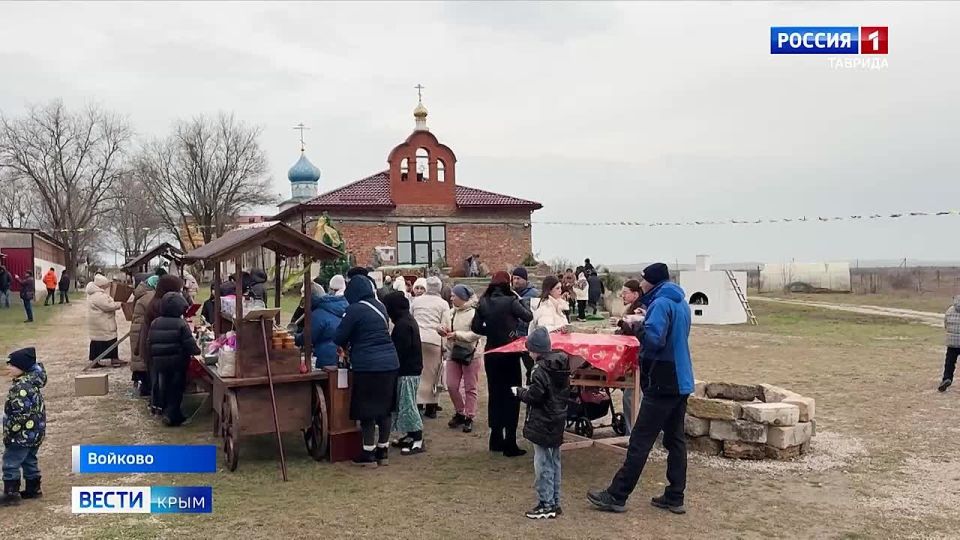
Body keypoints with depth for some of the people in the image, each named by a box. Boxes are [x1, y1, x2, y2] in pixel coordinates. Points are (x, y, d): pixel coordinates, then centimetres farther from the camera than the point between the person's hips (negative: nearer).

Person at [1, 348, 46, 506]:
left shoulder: (20, 387, -23)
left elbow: (20, 415, -25)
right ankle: (33, 489, 28)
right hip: (35, 432, 10)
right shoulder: (31, 381, 6)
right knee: (30, 461, 19)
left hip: (22, 435, -10)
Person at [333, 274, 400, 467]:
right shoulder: (380, 307, 11)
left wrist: (347, 346, 16)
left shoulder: (354, 310, -10)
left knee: (367, 410, 3)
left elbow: (339, 338, -6)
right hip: (390, 362, 7)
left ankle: (368, 454, 9)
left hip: (368, 365, -7)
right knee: (384, 408, 13)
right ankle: (383, 451, 21)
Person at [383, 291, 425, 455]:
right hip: (412, 369, 10)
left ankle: (418, 441, -2)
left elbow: (400, 350, -22)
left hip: (407, 372, -10)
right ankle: (410, 435, 23)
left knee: (407, 404, -5)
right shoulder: (409, 320, 13)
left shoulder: (402, 324, -19)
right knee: (406, 404, 16)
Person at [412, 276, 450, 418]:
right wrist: (445, 346, 6)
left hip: (416, 339, 1)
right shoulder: (443, 304, 6)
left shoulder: (416, 301, 13)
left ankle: (418, 404, -1)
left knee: (417, 373, 5)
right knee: (432, 374, 7)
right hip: (434, 340, -1)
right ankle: (430, 407, 12)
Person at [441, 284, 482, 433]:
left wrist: (457, 334, -24)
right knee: (451, 386, 8)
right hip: (453, 354, 6)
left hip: (470, 354, -6)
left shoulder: (474, 313, -15)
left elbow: (476, 334, -21)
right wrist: (443, 329, -12)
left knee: (470, 388, 4)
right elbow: (442, 326, 12)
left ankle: (469, 417, 14)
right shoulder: (449, 312, 6)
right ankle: (460, 412, 27)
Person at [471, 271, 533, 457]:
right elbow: (528, 317, -7)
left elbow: (475, 327, 1)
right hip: (509, 354, -5)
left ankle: (496, 439, 24)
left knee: (494, 395, 15)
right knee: (511, 397, 3)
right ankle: (510, 444, 2)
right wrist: (518, 299, 4)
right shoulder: (510, 301, -14)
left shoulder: (484, 303, -2)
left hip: (491, 354, 5)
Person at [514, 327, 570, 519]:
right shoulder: (562, 367, 6)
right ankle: (554, 503, 24)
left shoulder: (541, 371, -20)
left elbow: (533, 396, -21)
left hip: (542, 425, -9)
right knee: (554, 463, 16)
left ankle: (546, 505, 4)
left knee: (543, 464, -1)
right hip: (558, 423, 9)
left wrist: (519, 392, -2)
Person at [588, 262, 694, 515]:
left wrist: (636, 326, -8)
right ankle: (675, 497, 16)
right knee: (675, 439, 11)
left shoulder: (661, 303, -15)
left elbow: (653, 338, -25)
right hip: (680, 381, 9)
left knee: (640, 441, -5)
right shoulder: (681, 302, 14)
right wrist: (643, 322, 9)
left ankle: (616, 496, 0)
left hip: (662, 383, -9)